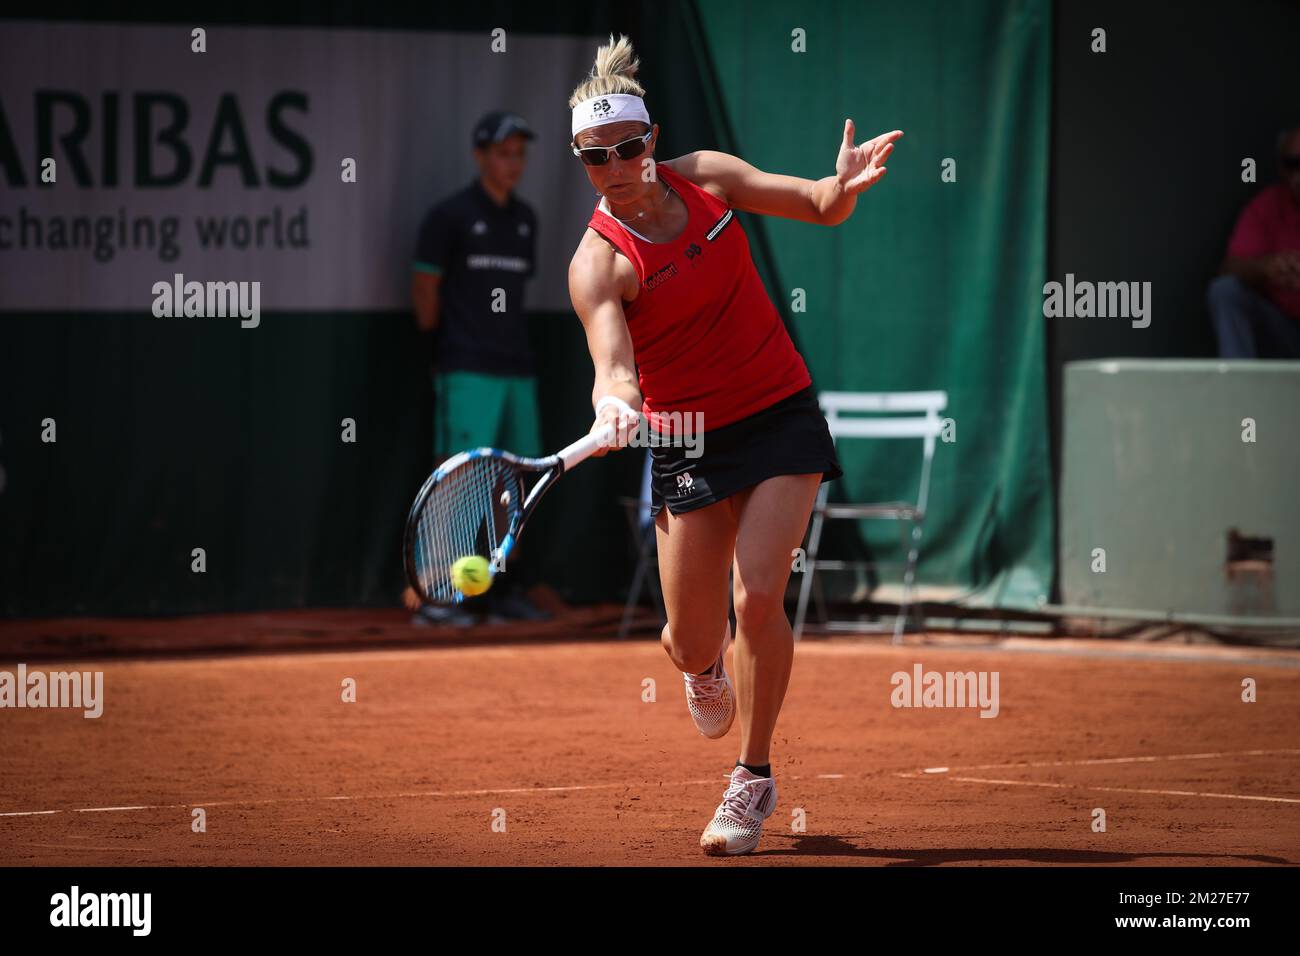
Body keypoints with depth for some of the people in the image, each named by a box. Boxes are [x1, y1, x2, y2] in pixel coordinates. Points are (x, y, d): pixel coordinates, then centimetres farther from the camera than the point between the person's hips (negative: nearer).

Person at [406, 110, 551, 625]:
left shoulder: (524, 218, 15)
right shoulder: (450, 215, -5)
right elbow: (424, 284, -3)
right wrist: (441, 337, 2)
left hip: (516, 367, 7)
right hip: (467, 370, -7)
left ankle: (504, 592, 16)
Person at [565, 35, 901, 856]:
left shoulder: (706, 176, -3)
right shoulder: (599, 262, -15)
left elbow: (820, 208, 4)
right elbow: (614, 362, -29)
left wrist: (844, 185, -20)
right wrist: (615, 403, -52)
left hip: (782, 417, 1)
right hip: (689, 440, -1)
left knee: (758, 595, -16)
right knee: (693, 644, 2)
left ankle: (756, 778, 2)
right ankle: (703, 666, 43)